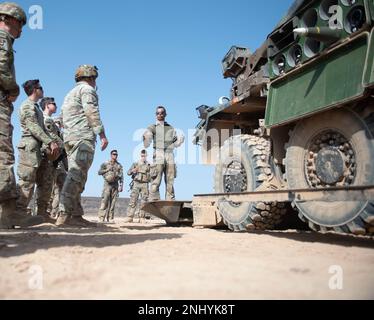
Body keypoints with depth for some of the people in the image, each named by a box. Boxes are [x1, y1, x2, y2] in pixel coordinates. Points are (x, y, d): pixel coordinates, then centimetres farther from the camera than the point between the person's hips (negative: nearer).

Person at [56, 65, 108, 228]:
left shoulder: (70, 93, 31)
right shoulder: (87, 89, 3)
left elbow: (63, 120, 27)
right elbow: (91, 112, -12)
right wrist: (102, 133, -16)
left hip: (69, 138, 9)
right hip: (83, 136, -9)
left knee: (75, 176, 5)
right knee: (77, 175, -17)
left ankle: (76, 215, 1)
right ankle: (65, 214, -25)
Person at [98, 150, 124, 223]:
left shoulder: (119, 165, 13)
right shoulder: (105, 164, 8)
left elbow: (121, 176, 9)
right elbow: (99, 172, 4)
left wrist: (121, 186, -1)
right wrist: (107, 170, -8)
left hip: (115, 184, 3)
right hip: (107, 184, -3)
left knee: (113, 202, 1)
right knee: (105, 200, -12)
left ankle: (110, 218, 3)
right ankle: (101, 217, -13)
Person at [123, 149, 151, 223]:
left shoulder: (149, 165, 10)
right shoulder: (135, 164, 12)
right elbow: (128, 173, 7)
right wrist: (133, 170, -14)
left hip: (144, 184, 0)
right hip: (136, 183, 0)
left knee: (143, 201, -3)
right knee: (133, 200, -6)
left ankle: (142, 218, 0)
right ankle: (129, 217, -7)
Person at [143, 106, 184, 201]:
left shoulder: (171, 128, 19)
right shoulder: (152, 128, 9)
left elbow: (176, 144, 19)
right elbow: (146, 145, 1)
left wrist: (180, 140, -1)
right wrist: (145, 138, -20)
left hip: (170, 158, 3)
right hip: (158, 157, -3)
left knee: (170, 183, 3)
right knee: (155, 183, -10)